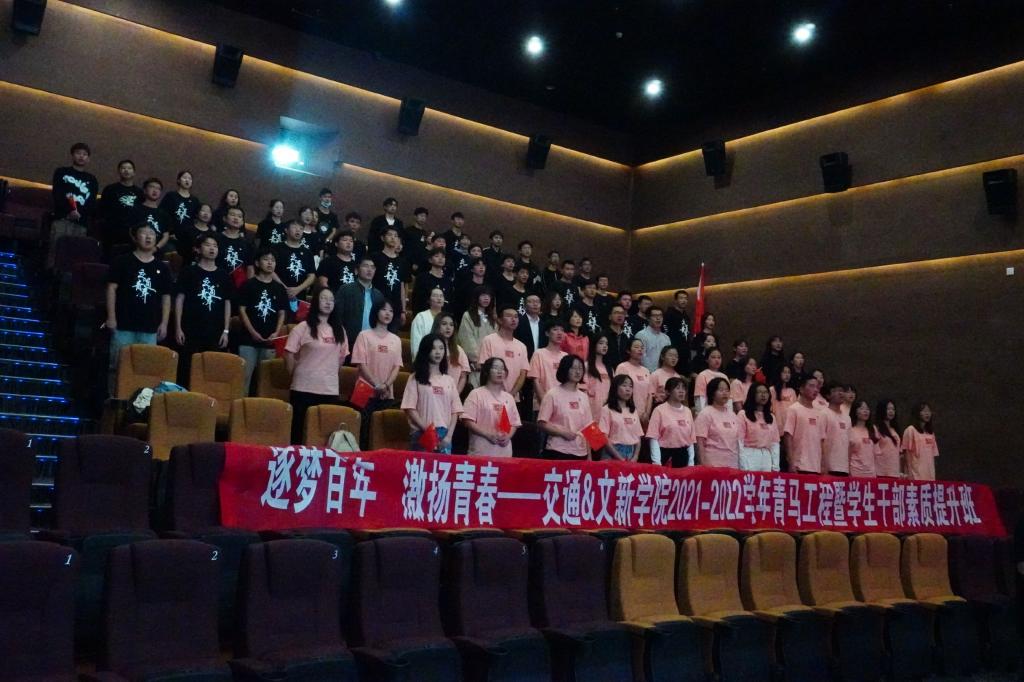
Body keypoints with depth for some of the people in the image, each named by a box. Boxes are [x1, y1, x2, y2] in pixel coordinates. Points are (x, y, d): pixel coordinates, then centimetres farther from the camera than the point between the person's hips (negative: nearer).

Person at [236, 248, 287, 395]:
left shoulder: (279, 288, 10)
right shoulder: (249, 285, 1)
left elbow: (281, 313, 11)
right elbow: (242, 310, -2)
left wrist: (276, 332, -5)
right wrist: (253, 332, -12)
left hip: (269, 341, 3)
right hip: (248, 339, -3)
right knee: (245, 375, -5)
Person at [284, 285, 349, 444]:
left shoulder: (339, 330, 10)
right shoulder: (303, 327, -4)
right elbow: (289, 355, -2)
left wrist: (331, 376, 13)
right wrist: (297, 376, 3)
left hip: (330, 390, 4)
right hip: (304, 389, -4)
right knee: (299, 430, 1)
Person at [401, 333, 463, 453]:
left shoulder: (448, 380, 13)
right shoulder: (416, 378, 3)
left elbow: (455, 410, 9)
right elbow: (410, 408, -4)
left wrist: (449, 435, -3)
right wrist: (427, 430, -11)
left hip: (444, 436, 3)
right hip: (422, 434, -3)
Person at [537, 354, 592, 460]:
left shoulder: (583, 398, 11)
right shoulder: (553, 395, -3)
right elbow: (542, 423, -6)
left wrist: (589, 454, 9)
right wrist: (563, 433, -16)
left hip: (580, 453, 5)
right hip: (557, 452, -4)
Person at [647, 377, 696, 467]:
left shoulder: (688, 411, 10)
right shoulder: (659, 410, -6)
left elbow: (691, 439, 12)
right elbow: (653, 437, -9)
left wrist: (691, 462, 8)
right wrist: (657, 461, -15)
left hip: (683, 455, 5)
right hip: (665, 454, -5)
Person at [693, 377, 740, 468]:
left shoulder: (732, 414, 14)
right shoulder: (705, 414, -3)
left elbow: (736, 441, 17)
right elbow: (700, 443, -8)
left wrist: (739, 463, 13)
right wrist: (703, 465, -14)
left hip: (732, 464, 6)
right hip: (713, 464, -6)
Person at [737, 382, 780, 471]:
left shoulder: (772, 418, 14)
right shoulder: (743, 415, -2)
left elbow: (775, 443, 12)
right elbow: (739, 442, -7)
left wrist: (775, 467, 5)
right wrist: (743, 467, -12)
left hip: (767, 458, 5)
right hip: (749, 457, -5)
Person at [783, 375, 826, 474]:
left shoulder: (819, 414, 15)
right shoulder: (793, 409, -4)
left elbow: (821, 440, 16)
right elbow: (788, 437, -9)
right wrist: (791, 463, -15)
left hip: (816, 467, 6)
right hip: (799, 466, -6)